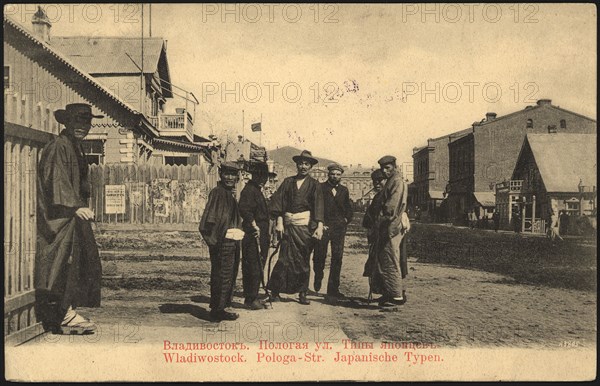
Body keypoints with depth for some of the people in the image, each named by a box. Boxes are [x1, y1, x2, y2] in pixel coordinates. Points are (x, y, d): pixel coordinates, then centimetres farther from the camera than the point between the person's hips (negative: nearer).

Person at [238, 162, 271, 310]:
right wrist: (254, 225, -21)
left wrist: (267, 234, 21)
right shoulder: (249, 189, -11)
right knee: (253, 268, -7)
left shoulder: (258, 191, 20)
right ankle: (251, 299, -1)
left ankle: (251, 298, 19)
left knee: (258, 268, 12)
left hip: (261, 235, 10)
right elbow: (244, 209, -25)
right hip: (252, 235, -10)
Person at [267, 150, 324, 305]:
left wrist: (319, 226, -15)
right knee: (285, 259, -5)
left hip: (306, 226, 0)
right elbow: (279, 203, 6)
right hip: (289, 225, 0)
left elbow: (318, 206, -4)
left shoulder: (314, 185, 5)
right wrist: (279, 222, -5)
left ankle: (302, 293, 16)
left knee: (304, 260, 6)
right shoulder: (288, 182, 9)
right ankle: (275, 291, 5)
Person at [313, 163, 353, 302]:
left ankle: (333, 289, 5)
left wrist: (346, 219, 10)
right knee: (319, 256, -3)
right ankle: (318, 278, 28)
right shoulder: (320, 188, 3)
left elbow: (348, 208, 26)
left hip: (339, 227, 3)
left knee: (337, 258, -1)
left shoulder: (344, 190, 16)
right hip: (323, 226, -3)